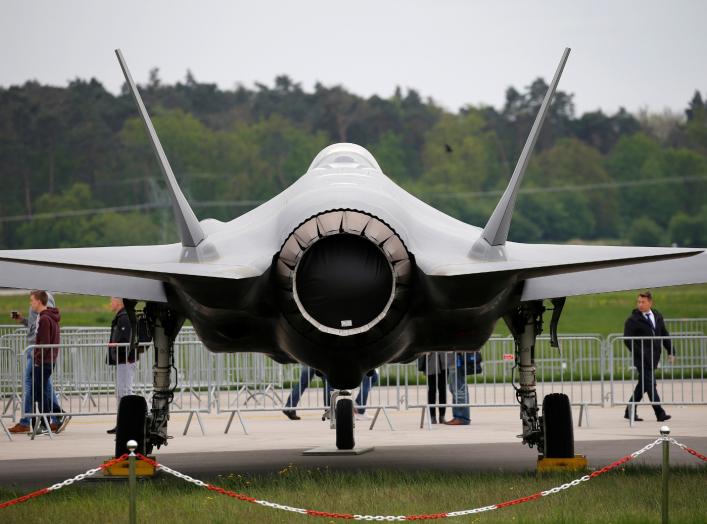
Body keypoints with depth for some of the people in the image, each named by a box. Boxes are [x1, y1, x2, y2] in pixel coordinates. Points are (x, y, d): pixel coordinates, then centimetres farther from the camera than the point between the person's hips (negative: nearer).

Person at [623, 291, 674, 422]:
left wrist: (671, 351, 9)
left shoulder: (658, 316, 13)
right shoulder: (633, 320, -4)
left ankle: (630, 411, 19)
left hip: (654, 356, 6)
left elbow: (664, 335, 17)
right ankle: (660, 413, -14)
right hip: (642, 357, -6)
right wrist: (639, 353, -16)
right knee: (650, 383, -12)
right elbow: (627, 340, -8)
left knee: (643, 384, 9)